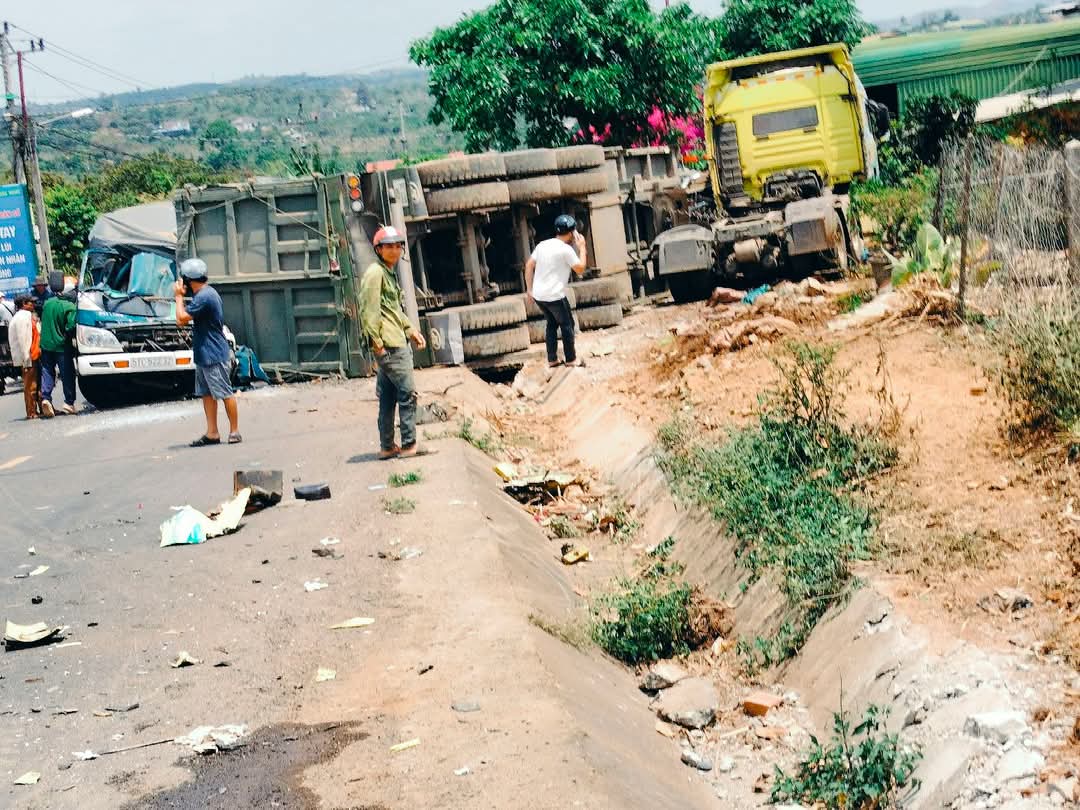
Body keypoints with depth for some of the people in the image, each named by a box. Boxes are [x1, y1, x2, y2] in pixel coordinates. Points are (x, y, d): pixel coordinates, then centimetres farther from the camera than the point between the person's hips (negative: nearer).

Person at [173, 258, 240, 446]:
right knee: (206, 394, 11)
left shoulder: (204, 297, -20)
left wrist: (179, 297, -9)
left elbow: (182, 319, -18)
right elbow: (189, 316, 23)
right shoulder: (207, 293, 14)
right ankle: (212, 433, 14)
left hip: (213, 355, -11)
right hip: (204, 355, 11)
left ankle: (235, 431, 2)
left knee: (225, 394, -3)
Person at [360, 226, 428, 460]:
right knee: (407, 393, -10)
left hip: (396, 343, 10)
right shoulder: (375, 273, -9)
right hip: (389, 345, -10)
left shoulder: (389, 274, 22)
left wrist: (410, 330, 23)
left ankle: (387, 447, 15)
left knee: (388, 397, 11)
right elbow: (369, 310, -18)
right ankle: (409, 445, -7)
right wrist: (376, 341, -22)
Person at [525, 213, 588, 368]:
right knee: (567, 324, 10)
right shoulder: (566, 249, -13)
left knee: (552, 323, 21)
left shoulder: (543, 245, 8)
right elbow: (580, 269, -6)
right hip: (554, 296, -7)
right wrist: (582, 247, 2)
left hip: (538, 295, 7)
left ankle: (552, 359, 23)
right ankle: (571, 359, 16)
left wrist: (529, 289, 14)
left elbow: (529, 265, 9)